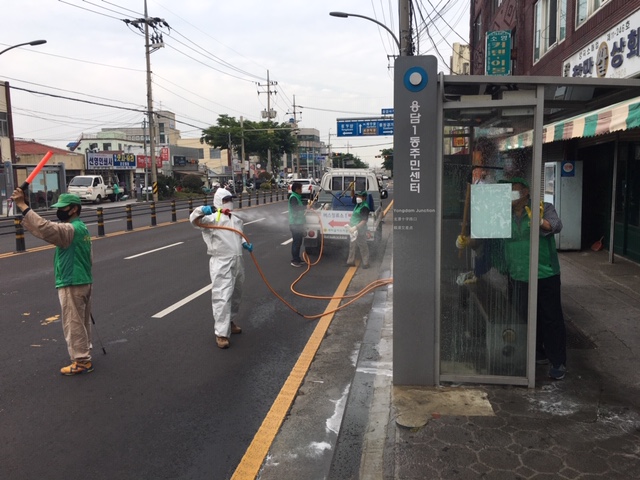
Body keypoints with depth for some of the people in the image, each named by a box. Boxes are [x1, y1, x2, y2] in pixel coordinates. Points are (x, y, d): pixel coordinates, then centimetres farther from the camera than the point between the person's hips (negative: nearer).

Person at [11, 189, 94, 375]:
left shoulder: (70, 229, -18)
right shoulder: (81, 228, 14)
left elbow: (45, 228, -34)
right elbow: (89, 257, 19)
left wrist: (22, 205, -34)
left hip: (71, 285, -10)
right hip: (84, 281, 10)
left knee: (73, 324, -1)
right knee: (82, 322, 19)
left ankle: (81, 362, 6)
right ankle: (84, 354, 31)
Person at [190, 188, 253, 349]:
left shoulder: (236, 219, 17)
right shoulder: (212, 218, -8)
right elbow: (194, 220, -24)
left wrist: (245, 244, 10)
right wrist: (201, 210, -43)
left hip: (237, 261, 8)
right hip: (221, 263, -8)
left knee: (235, 295, 20)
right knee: (223, 297, -12)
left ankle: (229, 321, 40)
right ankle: (221, 333, -7)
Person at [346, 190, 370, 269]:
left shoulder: (364, 207, -18)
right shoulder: (358, 204, 8)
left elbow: (364, 220, -24)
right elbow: (352, 197, 24)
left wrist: (355, 227, -28)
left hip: (360, 230, -10)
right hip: (354, 229, 10)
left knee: (362, 247, -1)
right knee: (352, 246, 16)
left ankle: (365, 263, 6)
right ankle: (351, 261, 25)